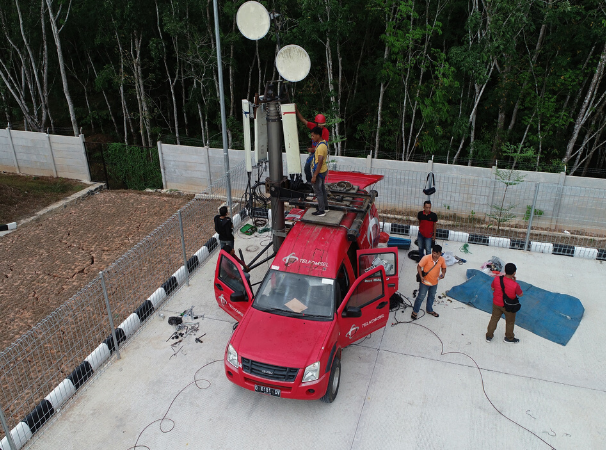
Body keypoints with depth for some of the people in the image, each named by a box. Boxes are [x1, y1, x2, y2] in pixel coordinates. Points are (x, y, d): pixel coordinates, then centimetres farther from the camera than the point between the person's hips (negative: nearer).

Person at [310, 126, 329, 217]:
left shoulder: (320, 146, -26)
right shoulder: (324, 143, 5)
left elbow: (320, 162, -28)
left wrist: (314, 176, -25)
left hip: (319, 171, -10)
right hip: (324, 170, 10)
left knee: (318, 191, 1)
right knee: (322, 189, 21)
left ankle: (321, 211, 9)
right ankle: (325, 206, 33)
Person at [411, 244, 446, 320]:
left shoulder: (442, 260, -14)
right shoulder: (426, 258, -26)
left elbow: (444, 268, 5)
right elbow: (419, 267, -17)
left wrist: (443, 273, -16)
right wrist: (421, 276, -26)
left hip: (434, 283, 4)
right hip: (425, 282, -4)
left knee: (431, 297, 25)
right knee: (421, 297, 8)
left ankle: (429, 310, 48)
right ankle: (415, 311, 27)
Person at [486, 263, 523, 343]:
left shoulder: (497, 279, -21)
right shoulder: (515, 285, -32)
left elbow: (492, 288, -3)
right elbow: (520, 294, -11)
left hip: (497, 304, 3)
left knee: (494, 319, 25)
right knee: (510, 322, 23)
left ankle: (489, 336, 39)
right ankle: (509, 338, 44)